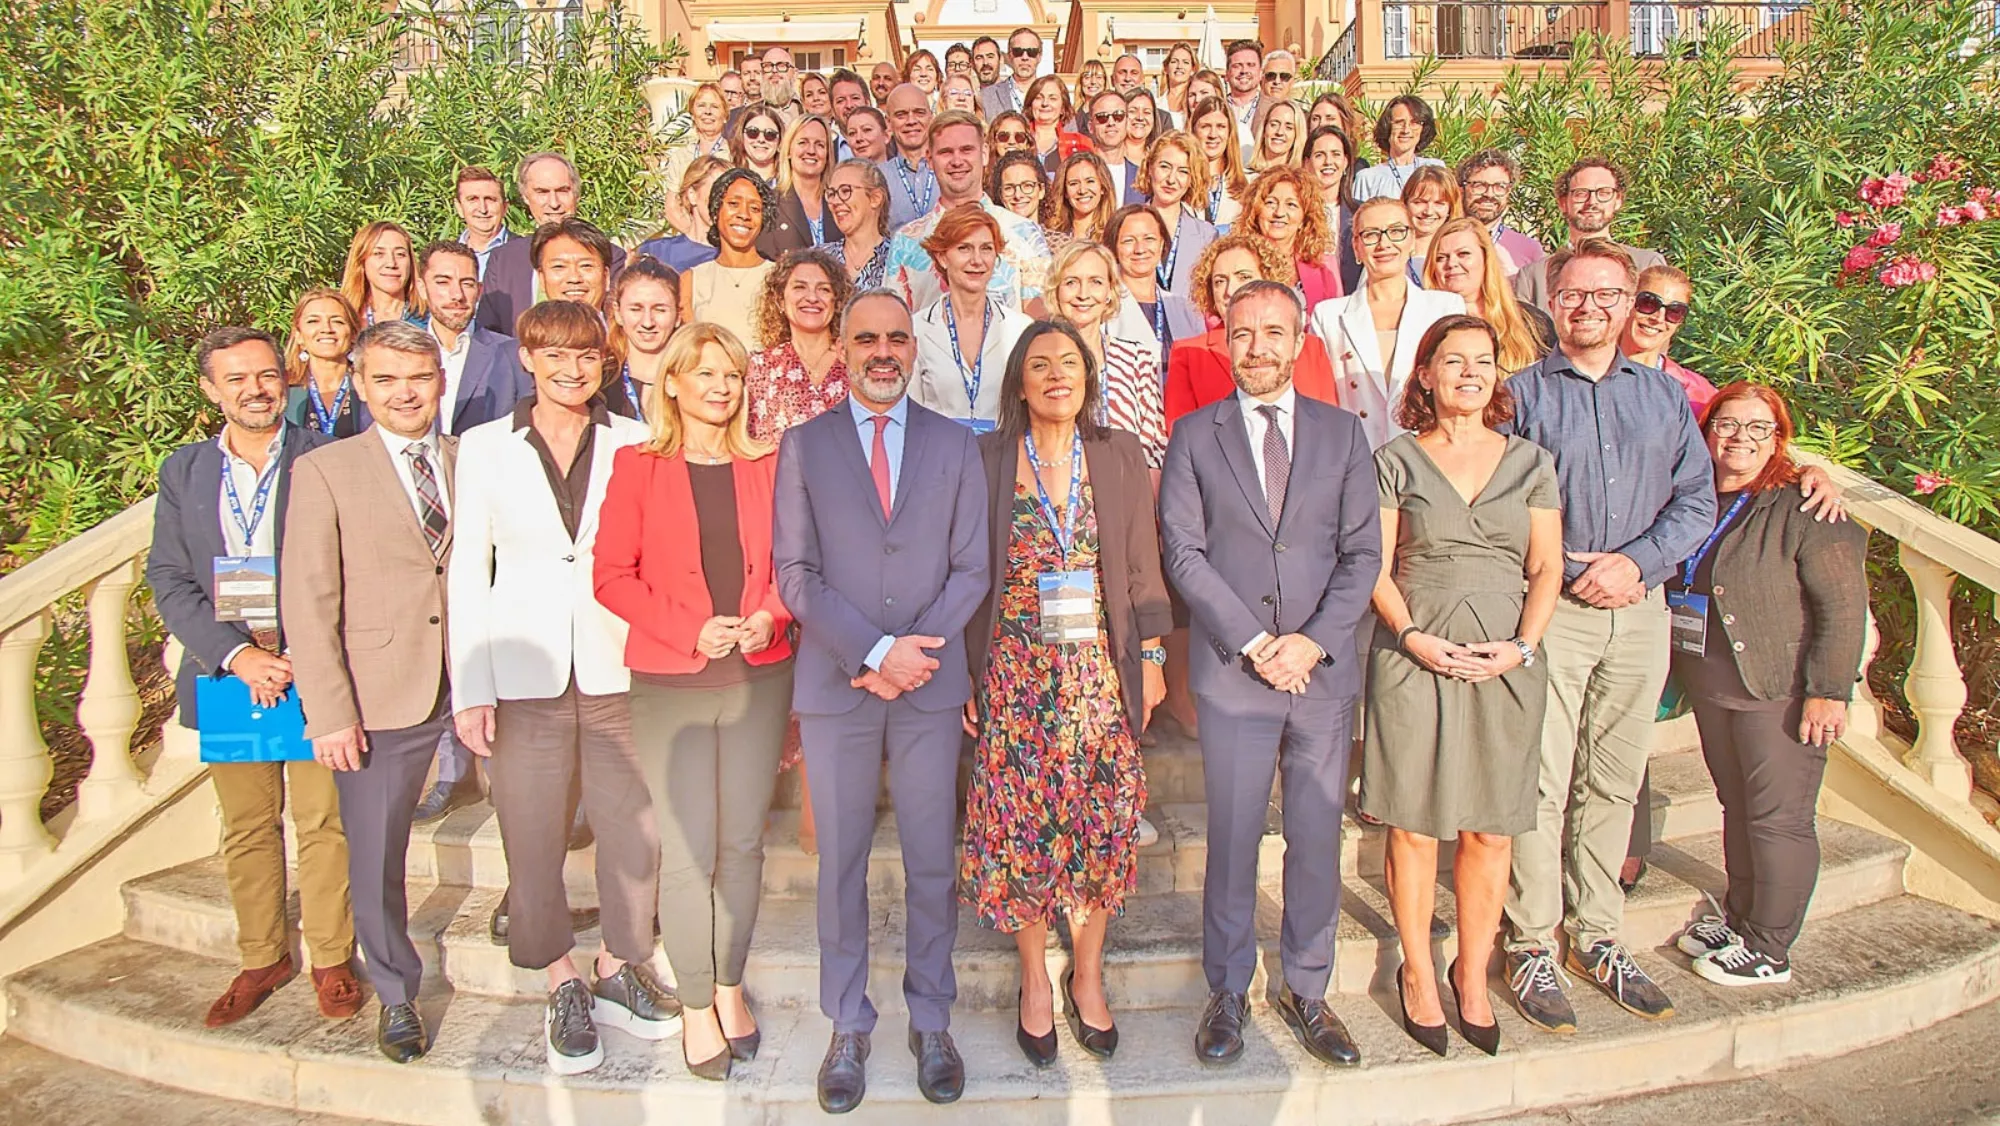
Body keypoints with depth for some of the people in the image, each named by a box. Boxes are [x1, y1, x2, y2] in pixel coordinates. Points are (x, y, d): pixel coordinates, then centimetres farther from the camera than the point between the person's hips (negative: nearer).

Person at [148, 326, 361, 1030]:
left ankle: (330, 959, 19)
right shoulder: (183, 472, 7)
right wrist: (238, 654, -12)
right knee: (246, 829, 13)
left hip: (311, 669, -3)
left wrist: (293, 646, -15)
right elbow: (169, 581, 2)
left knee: (322, 824, 4)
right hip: (227, 674, 3)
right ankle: (262, 959, 28)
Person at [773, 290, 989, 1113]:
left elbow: (970, 569, 4)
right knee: (842, 861, 7)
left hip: (930, 682, 1)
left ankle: (930, 1023, 22)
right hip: (836, 683, 0)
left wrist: (916, 653, -9)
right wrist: (874, 651, -13)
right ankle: (847, 1029, 21)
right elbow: (795, 572, -2)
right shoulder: (804, 445, 5)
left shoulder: (955, 445, 8)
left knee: (931, 860, 7)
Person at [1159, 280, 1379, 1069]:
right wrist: (1255, 643, -10)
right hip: (1232, 671, -1)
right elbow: (1183, 553, -3)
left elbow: (1362, 552, 4)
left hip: (1324, 668, 2)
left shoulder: (1342, 432, 9)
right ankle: (1227, 993, 20)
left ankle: (1306, 991, 24)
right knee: (1232, 840, 4)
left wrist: (1313, 642, -9)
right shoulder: (1195, 435, 4)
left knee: (1317, 840, 8)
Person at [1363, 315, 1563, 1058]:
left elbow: (1546, 568, 8)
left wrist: (1522, 644, -7)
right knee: (1414, 824, 3)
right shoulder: (1396, 462, 3)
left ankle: (1472, 973, 22)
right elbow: (1376, 567, 1)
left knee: (1491, 829, 6)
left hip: (1507, 660, 2)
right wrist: (1412, 636, -13)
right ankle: (1417, 974, 20)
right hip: (1414, 656, -2)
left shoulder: (1531, 462, 10)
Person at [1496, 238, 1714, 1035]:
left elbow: (1697, 501, 7)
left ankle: (1597, 938, 21)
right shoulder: (1520, 393, 2)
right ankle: (1531, 947, 5)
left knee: (1613, 783, 10)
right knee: (1541, 784, -4)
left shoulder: (1665, 395, 13)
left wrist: (1635, 562, -9)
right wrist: (1566, 572, -12)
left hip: (1640, 609, 4)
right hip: (1549, 611, -3)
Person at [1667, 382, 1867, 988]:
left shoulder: (1803, 508, -12)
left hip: (1781, 692, -6)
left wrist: (1828, 691, -17)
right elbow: (1676, 590, 23)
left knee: (1778, 818, 2)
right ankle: (1738, 919, 30)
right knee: (1736, 807, 17)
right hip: (1711, 688, 7)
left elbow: (1844, 605, -15)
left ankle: (1768, 949, 13)